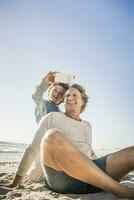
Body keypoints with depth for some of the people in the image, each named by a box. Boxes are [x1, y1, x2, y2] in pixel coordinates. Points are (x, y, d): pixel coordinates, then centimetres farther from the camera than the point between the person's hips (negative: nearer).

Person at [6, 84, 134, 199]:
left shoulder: (87, 125, 26)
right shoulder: (53, 117, 13)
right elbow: (32, 148, 10)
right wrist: (15, 181, 9)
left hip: (89, 176, 4)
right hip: (61, 177, -3)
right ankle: (119, 190, -33)